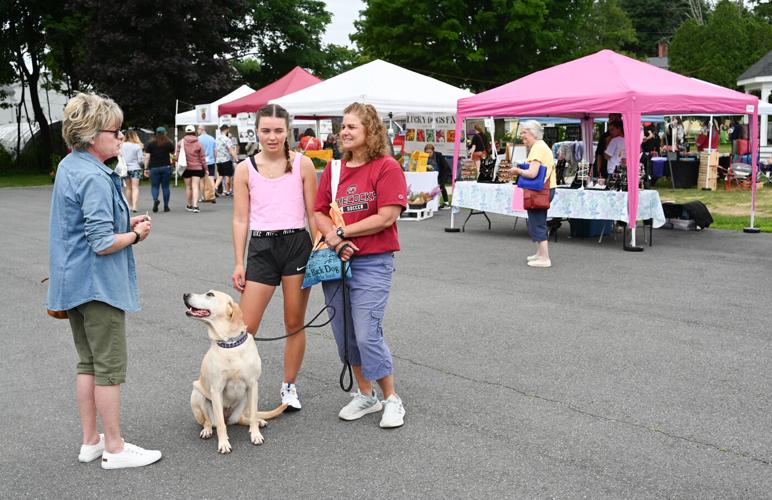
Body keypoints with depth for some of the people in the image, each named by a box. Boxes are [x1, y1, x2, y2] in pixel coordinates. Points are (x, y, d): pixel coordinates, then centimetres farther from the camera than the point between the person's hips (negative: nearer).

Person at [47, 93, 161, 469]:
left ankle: (90, 442, 26)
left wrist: (125, 223, 8)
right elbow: (103, 243, -24)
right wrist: (136, 234, -7)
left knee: (87, 364, 16)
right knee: (109, 367, 0)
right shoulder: (94, 178, -21)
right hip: (98, 284, -10)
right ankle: (114, 449, 10)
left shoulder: (68, 167, 10)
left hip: (73, 283, 10)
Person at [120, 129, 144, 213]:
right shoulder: (137, 146, -11)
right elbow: (140, 160, -8)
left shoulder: (122, 145, -5)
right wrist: (144, 158, 12)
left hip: (125, 169, 3)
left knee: (128, 188, 15)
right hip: (135, 168, -3)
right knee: (135, 188, -3)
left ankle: (130, 206, 22)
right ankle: (134, 206, -17)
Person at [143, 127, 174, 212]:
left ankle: (155, 199, -21)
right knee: (165, 187, 7)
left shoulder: (150, 143, 1)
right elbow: (173, 154, 9)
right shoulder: (169, 143, 2)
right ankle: (166, 206, 8)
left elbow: (147, 157, -2)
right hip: (166, 167, 1)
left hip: (154, 168, -1)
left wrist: (146, 168, 1)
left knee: (154, 186, 6)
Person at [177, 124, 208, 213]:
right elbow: (202, 157, -1)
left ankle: (189, 206, 24)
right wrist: (205, 169, 7)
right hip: (197, 168, -1)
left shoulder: (181, 142, -2)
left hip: (186, 168, 1)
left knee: (188, 187, 13)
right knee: (195, 187, -3)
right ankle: (195, 206, -15)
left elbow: (177, 155, -1)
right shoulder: (198, 143, -4)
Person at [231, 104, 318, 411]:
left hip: (296, 244, 0)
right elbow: (240, 219, 5)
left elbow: (313, 214, 4)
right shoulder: (245, 169, 4)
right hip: (261, 247, 0)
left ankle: (289, 387, 24)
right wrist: (239, 263, 1)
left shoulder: (302, 164, 2)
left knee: (295, 324, 9)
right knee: (245, 328, -2)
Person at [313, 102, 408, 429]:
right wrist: (333, 239, -12)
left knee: (367, 334, -9)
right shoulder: (334, 168, 9)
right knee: (344, 334, 11)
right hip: (336, 259, 6)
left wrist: (342, 232, -11)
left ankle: (392, 400, 10)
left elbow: (387, 217, -16)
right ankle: (365, 395, 28)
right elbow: (319, 212, 9)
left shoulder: (387, 167, -8)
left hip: (372, 263, -6)